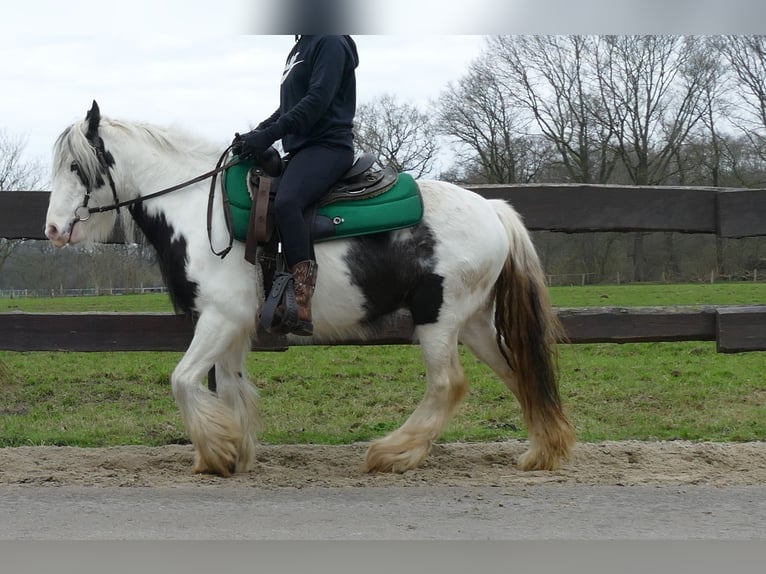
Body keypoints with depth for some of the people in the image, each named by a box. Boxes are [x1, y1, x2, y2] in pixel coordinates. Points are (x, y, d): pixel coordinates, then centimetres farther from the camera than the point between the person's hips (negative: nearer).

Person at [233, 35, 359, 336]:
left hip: (328, 145, -11)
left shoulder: (330, 42, -6)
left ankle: (301, 308, -41)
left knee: (285, 202, -34)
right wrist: (255, 134, 5)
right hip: (301, 149, 11)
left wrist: (269, 135, -20)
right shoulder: (300, 48, 23)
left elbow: (317, 100, -17)